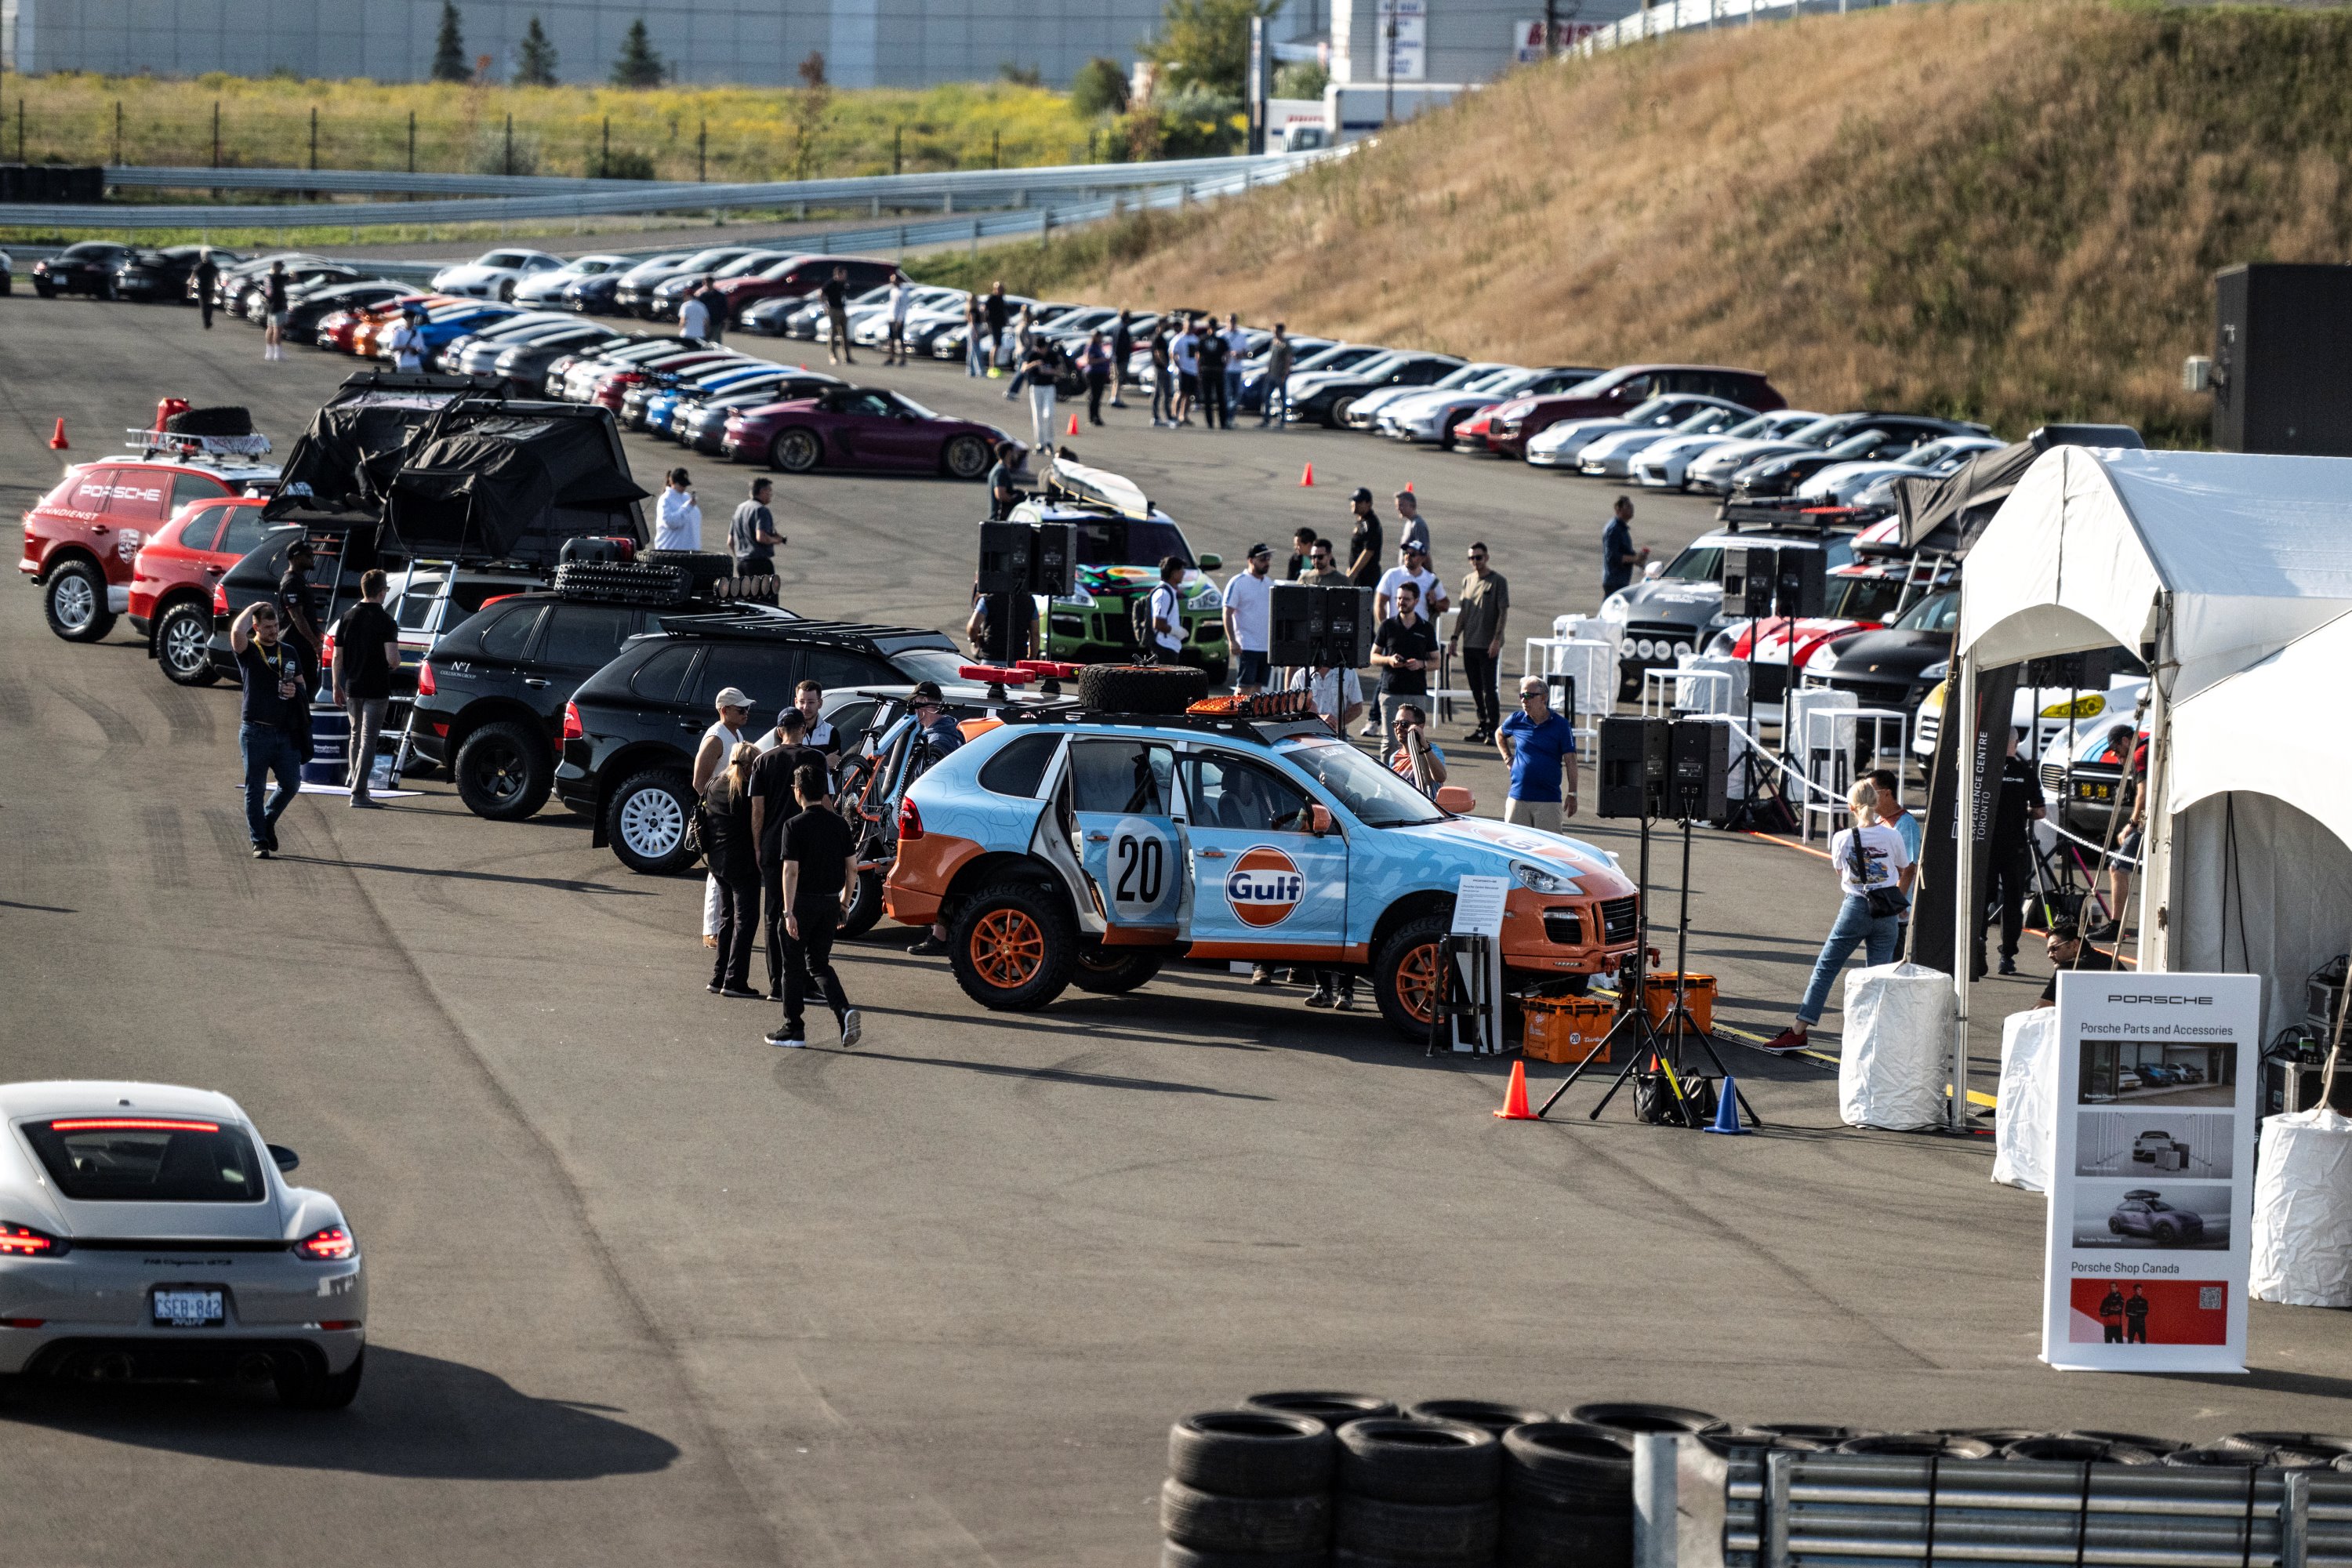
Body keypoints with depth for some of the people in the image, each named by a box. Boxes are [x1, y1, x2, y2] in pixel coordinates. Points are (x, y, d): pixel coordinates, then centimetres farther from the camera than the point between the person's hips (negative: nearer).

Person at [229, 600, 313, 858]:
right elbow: (237, 631, -22)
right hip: (256, 730, -4)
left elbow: (302, 684, 21)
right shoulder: (248, 651, -1)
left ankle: (268, 821, 29)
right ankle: (259, 842, 6)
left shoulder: (290, 652, 14)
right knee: (255, 788, 0)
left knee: (291, 783, 3)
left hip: (286, 732, 4)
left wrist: (296, 691, -3)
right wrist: (253, 608, -7)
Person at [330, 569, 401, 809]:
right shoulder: (385, 622, -12)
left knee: (356, 737, 20)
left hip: (352, 689, 5)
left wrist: (337, 687, 13)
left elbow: (337, 657, 4)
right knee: (368, 741, -3)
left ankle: (358, 787, 26)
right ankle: (359, 793, -9)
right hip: (377, 690, -5)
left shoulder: (347, 617, 2)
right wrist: (395, 664, 3)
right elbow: (392, 658, -21)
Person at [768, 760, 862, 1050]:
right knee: (819, 963, 16)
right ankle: (844, 1010, -7)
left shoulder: (795, 826, -12)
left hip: (803, 902, -5)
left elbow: (791, 871, -16)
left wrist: (789, 912, -15)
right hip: (830, 902, 5)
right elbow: (852, 867, 6)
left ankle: (793, 1030, 12)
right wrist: (844, 901, 17)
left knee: (794, 966, 7)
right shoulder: (839, 824, 3)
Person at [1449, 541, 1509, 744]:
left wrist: (1496, 639, -16)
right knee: (1476, 689, 9)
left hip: (1488, 646, -6)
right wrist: (1455, 637, 11)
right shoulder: (1468, 581, 13)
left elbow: (1503, 612, -9)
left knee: (1489, 688, -7)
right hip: (1469, 644, 6)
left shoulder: (1498, 581, -5)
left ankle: (1494, 729, -2)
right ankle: (1482, 727, 16)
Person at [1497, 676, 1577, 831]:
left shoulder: (1561, 724, -3)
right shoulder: (1516, 721, 5)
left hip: (1549, 800, -3)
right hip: (1518, 799, 3)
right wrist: (1507, 758, 13)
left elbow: (1570, 760, -3)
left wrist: (1572, 794, -7)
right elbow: (1500, 735, 28)